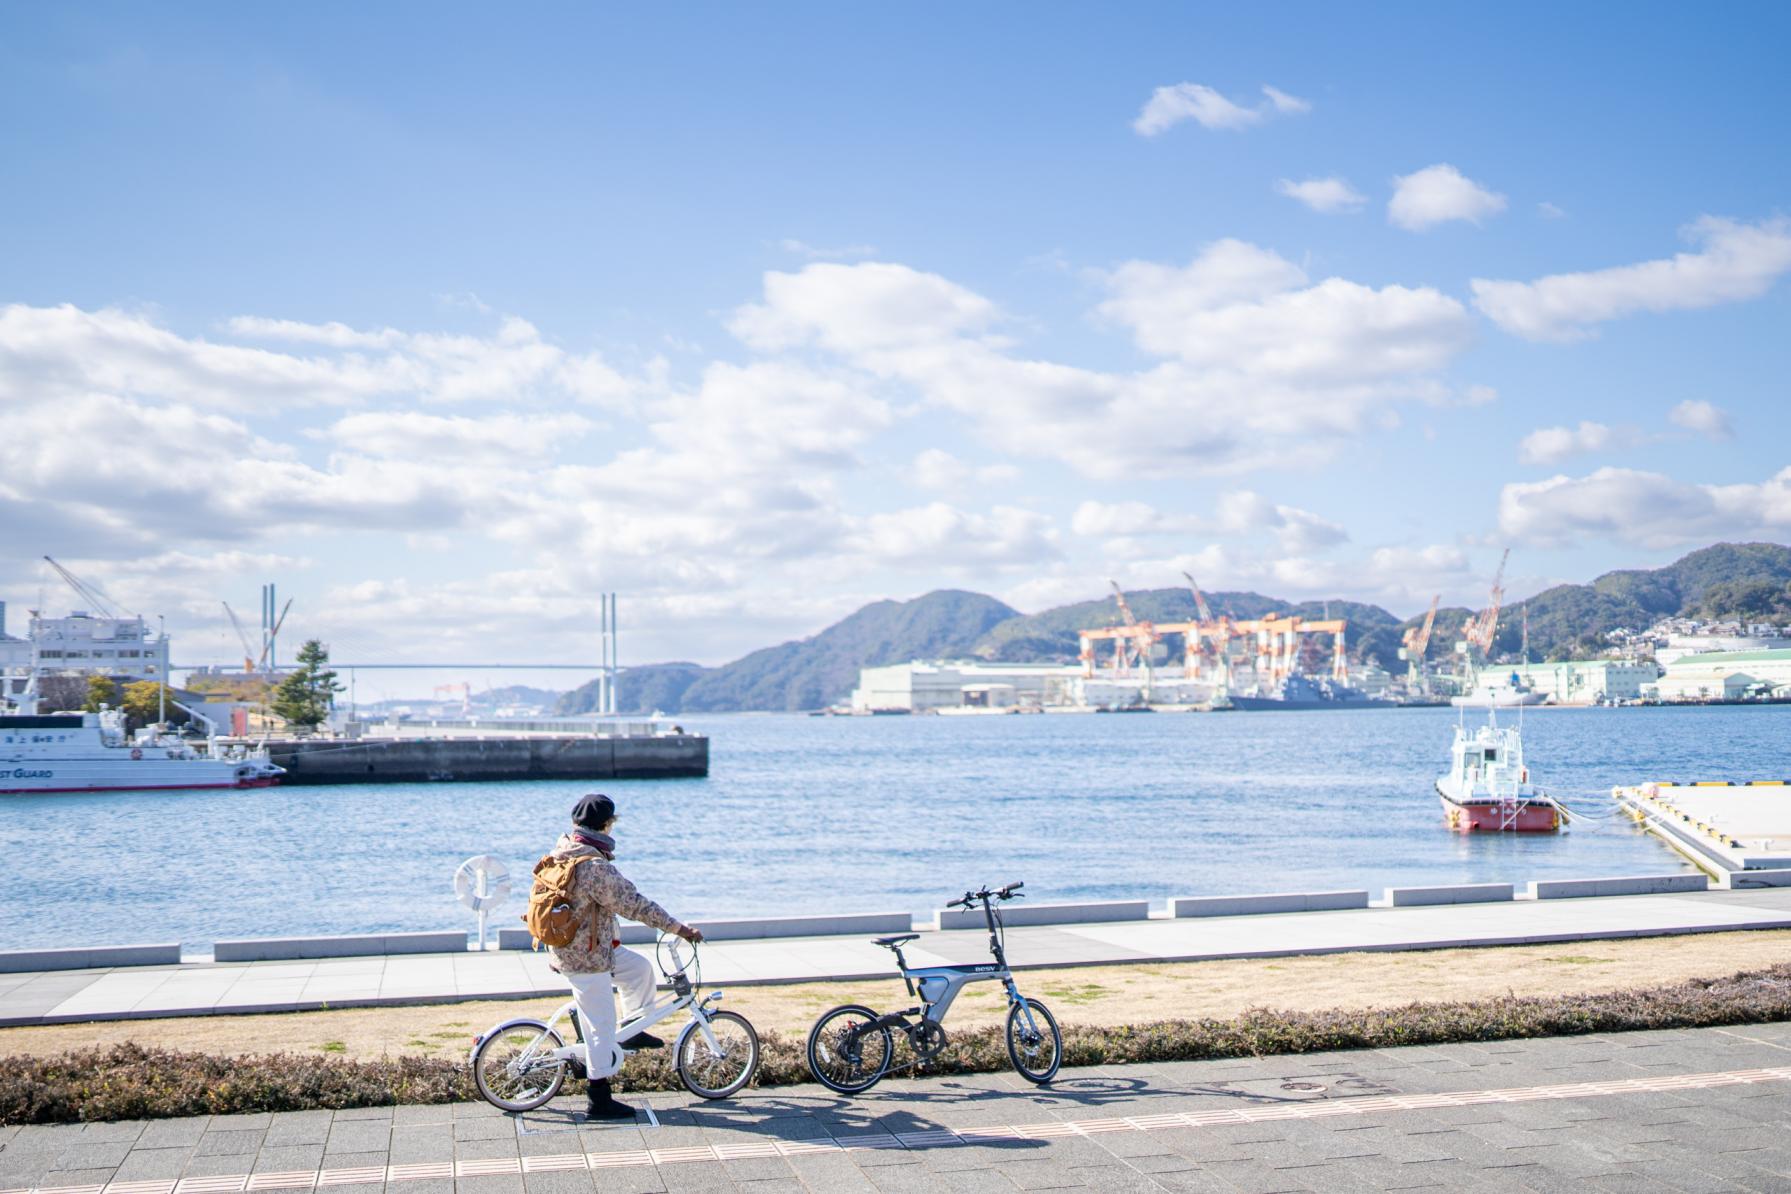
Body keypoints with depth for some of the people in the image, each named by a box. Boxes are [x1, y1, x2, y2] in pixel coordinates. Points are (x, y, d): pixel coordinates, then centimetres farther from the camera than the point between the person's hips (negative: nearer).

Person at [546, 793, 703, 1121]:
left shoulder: (564, 850, 0)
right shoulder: (596, 867, -29)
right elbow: (635, 905, -26)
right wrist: (679, 928, -20)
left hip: (569, 944, 9)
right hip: (587, 957, -9)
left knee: (640, 967, 20)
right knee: (601, 1024, 0)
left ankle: (634, 1030, 32)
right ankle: (598, 1100, 9)